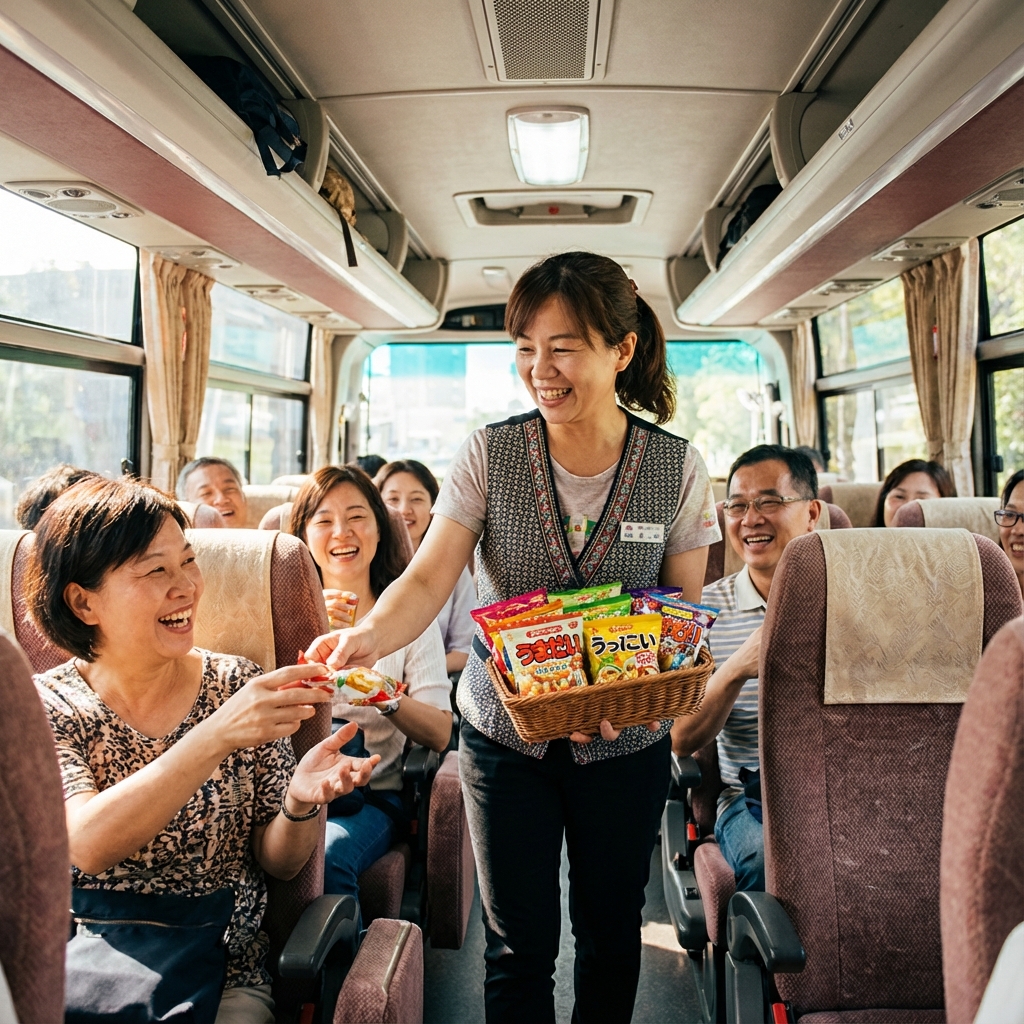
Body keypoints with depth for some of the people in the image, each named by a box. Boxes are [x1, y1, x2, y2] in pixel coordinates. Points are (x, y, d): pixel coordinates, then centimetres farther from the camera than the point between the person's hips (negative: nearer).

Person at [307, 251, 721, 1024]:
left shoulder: (678, 469, -8)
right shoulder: (488, 456, -9)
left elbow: (685, 611, -2)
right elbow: (429, 578, -14)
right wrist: (371, 635, -35)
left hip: (625, 740, 1)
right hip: (506, 730, 0)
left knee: (611, 932, 19)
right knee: (519, 943, 11)